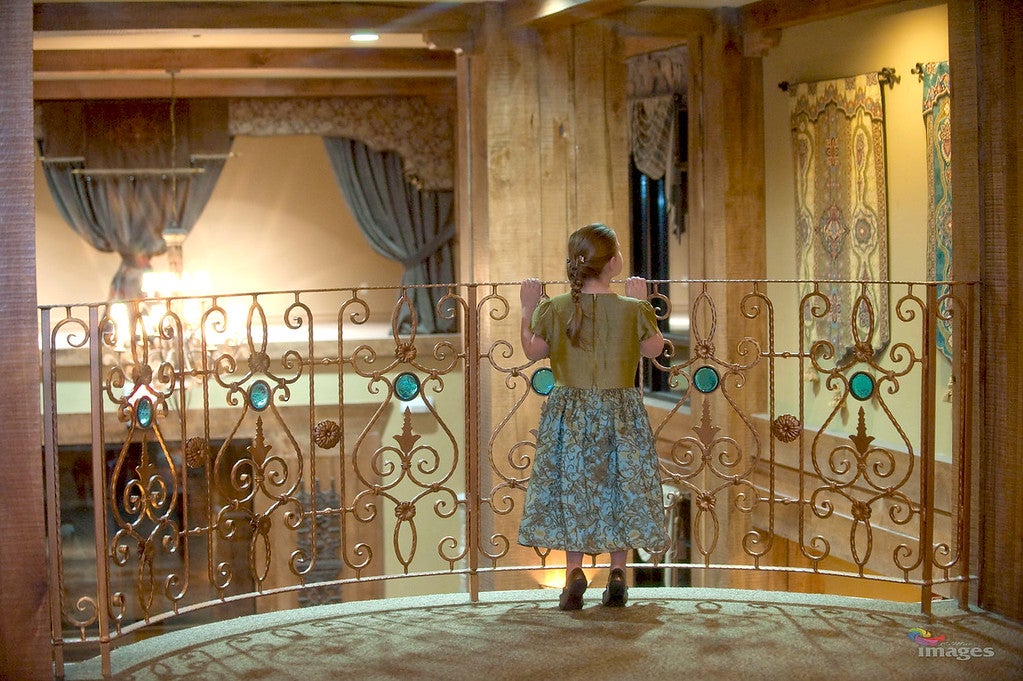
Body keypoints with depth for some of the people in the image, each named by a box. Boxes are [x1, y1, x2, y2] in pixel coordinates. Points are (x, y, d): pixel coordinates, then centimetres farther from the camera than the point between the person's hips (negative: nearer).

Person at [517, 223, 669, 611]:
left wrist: (527, 309, 15)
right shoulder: (632, 309, -12)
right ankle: (617, 573, 11)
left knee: (571, 488, 10)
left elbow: (533, 351, 5)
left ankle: (574, 571, -1)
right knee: (620, 487, 11)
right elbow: (654, 349, 5)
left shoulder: (553, 308, -9)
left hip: (569, 414, 1)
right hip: (621, 412, -1)